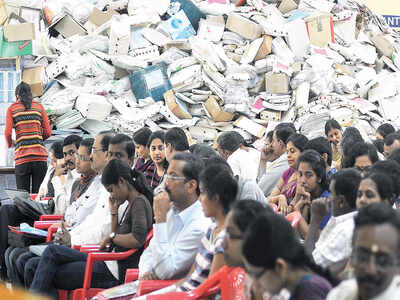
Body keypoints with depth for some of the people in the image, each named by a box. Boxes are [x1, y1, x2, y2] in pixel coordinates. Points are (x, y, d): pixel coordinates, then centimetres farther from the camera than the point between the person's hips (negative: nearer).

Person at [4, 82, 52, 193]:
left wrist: (10, 144, 18)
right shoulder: (39, 106, 12)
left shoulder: (12, 108, 8)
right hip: (40, 154, 1)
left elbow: (7, 133, -2)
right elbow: (48, 132, 10)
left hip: (22, 156, -1)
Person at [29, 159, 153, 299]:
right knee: (52, 251, -1)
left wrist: (112, 238, -11)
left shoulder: (140, 202, -10)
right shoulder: (132, 204, 19)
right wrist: (114, 211, 14)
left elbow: (138, 239, -25)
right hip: (112, 263, 10)